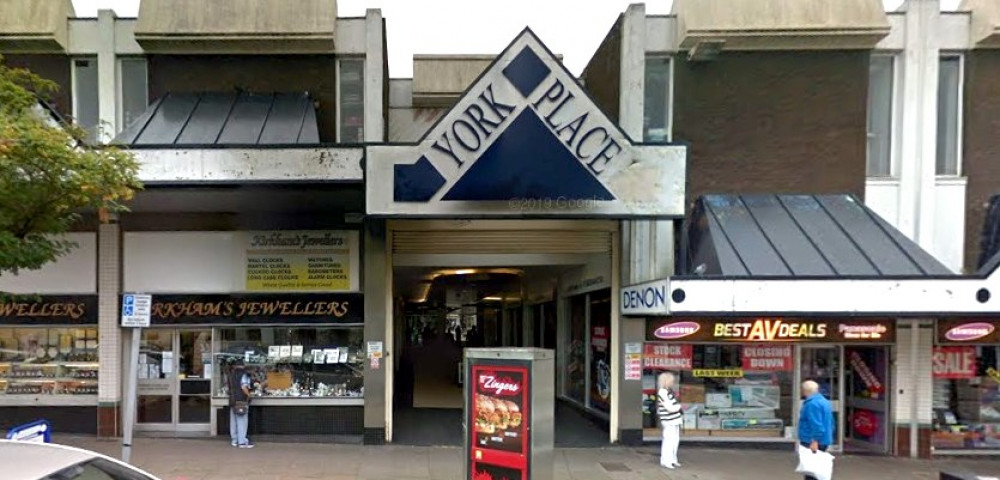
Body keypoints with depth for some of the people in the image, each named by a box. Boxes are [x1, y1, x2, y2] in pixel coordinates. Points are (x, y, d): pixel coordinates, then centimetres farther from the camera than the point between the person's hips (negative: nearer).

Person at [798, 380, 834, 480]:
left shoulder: (812, 404, -17)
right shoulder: (823, 401, 16)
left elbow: (816, 425, -25)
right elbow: (831, 423, 22)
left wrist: (814, 441, -26)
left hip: (812, 443, -11)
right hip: (824, 441, 11)